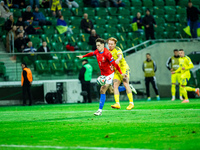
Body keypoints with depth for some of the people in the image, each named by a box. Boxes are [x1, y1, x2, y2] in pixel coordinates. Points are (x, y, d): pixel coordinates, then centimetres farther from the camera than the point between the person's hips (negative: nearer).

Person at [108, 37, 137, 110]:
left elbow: (120, 56, -28)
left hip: (123, 68, -6)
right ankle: (117, 104, -17)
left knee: (126, 84, -12)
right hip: (116, 71, 6)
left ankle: (131, 103, -8)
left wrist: (118, 59, -50)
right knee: (115, 86, -10)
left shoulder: (117, 49, -8)